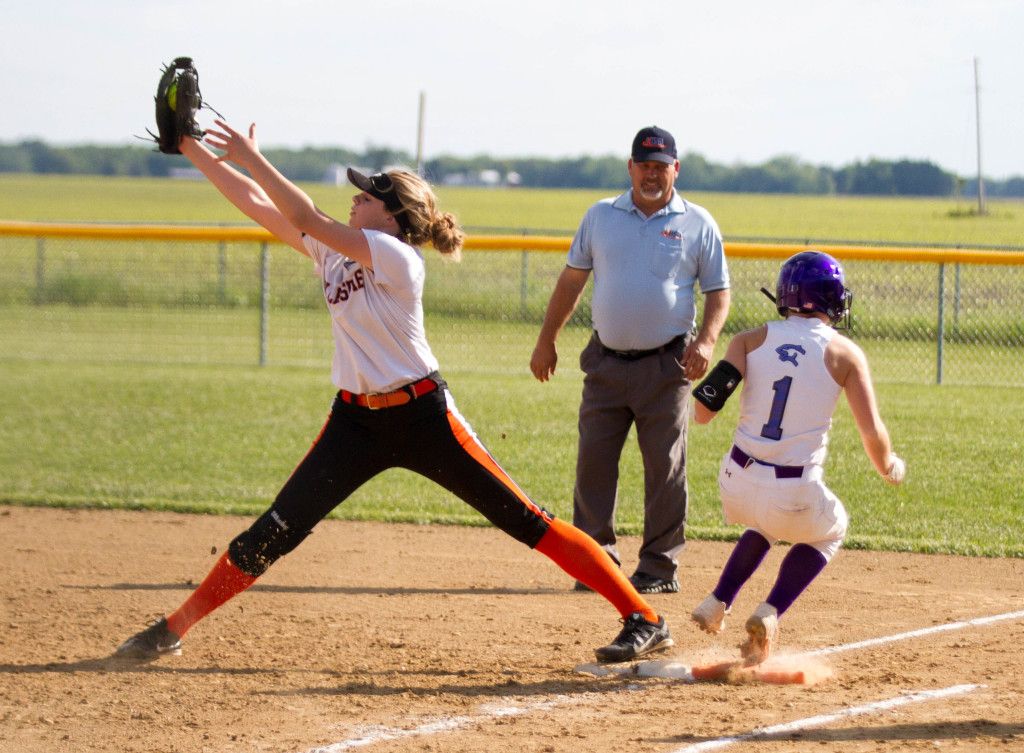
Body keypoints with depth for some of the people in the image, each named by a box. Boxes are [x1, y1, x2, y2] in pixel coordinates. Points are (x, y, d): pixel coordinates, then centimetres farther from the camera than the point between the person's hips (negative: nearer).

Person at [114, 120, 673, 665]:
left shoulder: (395, 257, -17)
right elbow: (257, 204, 6)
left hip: (422, 416, -6)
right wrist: (193, 151, 0)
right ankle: (173, 629, 9)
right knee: (275, 532, 2)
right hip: (355, 420, 7)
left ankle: (643, 618, -5)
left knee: (527, 521, -7)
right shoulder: (332, 251, 5)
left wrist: (250, 157, -21)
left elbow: (304, 217, -24)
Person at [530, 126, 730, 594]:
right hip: (606, 360, 3)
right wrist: (546, 342, 10)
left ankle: (659, 568, 6)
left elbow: (718, 291, 2)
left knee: (664, 467, -1)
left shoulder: (697, 224, 1)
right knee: (593, 462, -1)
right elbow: (572, 280, 13)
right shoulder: (601, 216, 8)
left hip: (666, 363, -3)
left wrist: (706, 340, -15)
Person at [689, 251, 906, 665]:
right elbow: (873, 433, -6)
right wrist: (889, 467, 14)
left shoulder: (750, 340, 3)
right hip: (796, 498, -3)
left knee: (765, 524, 38)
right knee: (829, 531, 31)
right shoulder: (845, 353, -1)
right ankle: (769, 614, 10)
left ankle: (717, 603, 22)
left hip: (736, 486, 3)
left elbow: (702, 410, -10)